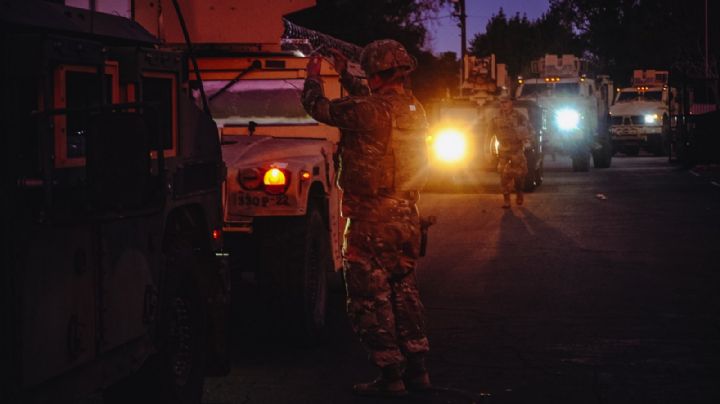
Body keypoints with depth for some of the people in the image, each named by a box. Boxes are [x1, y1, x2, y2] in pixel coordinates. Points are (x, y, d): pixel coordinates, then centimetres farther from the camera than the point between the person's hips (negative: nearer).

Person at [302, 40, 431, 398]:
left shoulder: (369, 112, -20)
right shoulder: (413, 110, 6)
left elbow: (319, 107, -10)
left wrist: (313, 77, 10)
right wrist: (343, 75, 35)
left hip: (372, 221, -8)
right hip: (407, 217, 8)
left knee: (369, 299, 0)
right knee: (403, 292, 17)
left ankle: (390, 376, 2)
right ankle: (416, 370, 20)